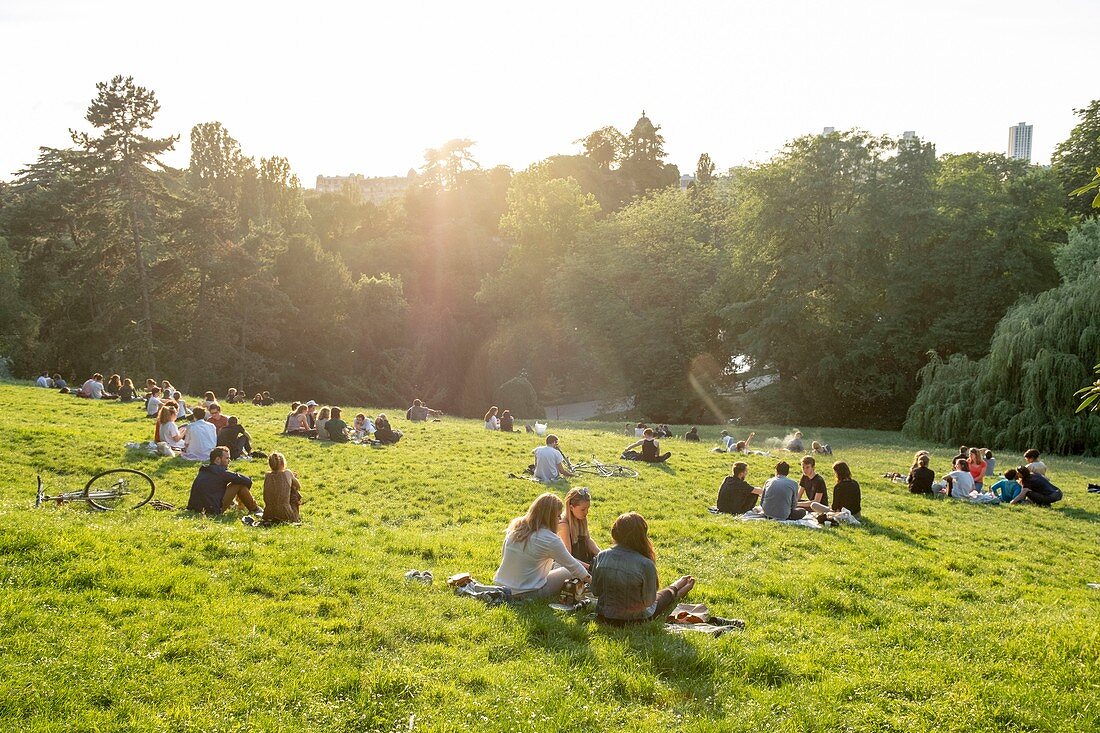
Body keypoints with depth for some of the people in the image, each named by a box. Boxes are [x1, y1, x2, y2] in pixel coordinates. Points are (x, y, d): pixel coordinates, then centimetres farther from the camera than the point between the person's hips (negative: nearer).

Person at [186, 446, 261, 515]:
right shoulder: (219, 471, -11)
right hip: (214, 511, -9)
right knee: (240, 484, -5)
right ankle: (256, 510, 6)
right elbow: (247, 481, -12)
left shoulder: (203, 471, 14)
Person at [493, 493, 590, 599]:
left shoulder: (515, 525, 0)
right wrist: (588, 578, 12)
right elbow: (571, 564, -6)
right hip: (528, 593, -6)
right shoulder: (550, 540, -18)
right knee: (569, 572, 7)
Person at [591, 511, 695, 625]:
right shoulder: (645, 565, -27)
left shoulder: (601, 557, -15)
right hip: (635, 620, -4)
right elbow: (649, 601, -16)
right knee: (668, 593, 27)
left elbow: (595, 591, -3)